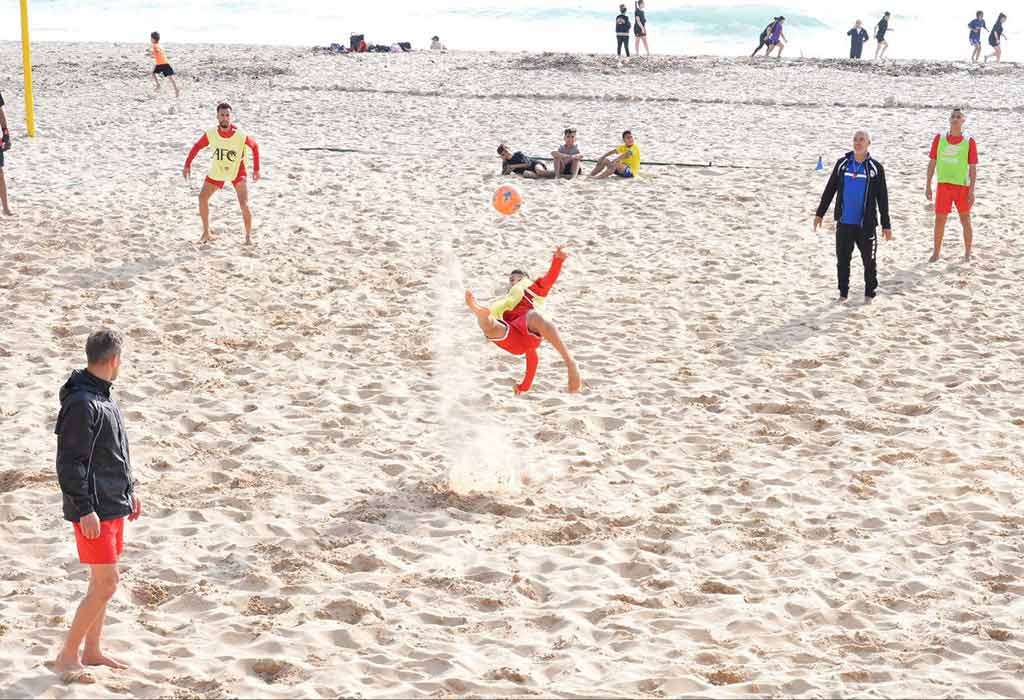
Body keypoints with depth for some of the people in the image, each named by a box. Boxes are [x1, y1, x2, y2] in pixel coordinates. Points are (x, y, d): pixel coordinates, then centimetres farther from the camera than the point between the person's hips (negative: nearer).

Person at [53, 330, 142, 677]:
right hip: (94, 510, -10)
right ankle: (67, 657, 2)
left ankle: (92, 651, 25)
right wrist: (85, 510, -22)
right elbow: (70, 462, -21)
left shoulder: (102, 397, 11)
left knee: (103, 582, 15)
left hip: (112, 506, 10)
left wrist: (129, 489, 23)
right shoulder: (82, 404, -20)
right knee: (106, 584, -7)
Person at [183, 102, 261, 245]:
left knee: (244, 204, -14)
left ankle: (248, 236, 5)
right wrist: (187, 165, -12)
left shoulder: (241, 136, -28)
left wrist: (256, 169, -6)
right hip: (217, 171, 3)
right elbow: (197, 147, -5)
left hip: (237, 172, -3)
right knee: (202, 198, 2)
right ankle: (206, 233, 19)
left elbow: (255, 147, -9)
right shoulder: (211, 134, -22)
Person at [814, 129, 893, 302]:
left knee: (869, 261, 2)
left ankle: (870, 293, 14)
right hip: (844, 222, 2)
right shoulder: (842, 164, 4)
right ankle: (843, 293, 19)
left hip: (866, 224, -2)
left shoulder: (875, 168, -2)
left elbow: (882, 198, 0)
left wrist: (886, 225, -1)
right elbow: (830, 189, 10)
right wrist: (820, 213, 10)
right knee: (842, 260, 8)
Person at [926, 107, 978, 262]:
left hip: (962, 186, -1)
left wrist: (972, 190, -8)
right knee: (939, 220, 2)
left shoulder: (969, 141, -3)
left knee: (965, 221, 7)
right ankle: (936, 253, 14)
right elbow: (932, 163, 7)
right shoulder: (939, 138, 3)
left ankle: (967, 254, 20)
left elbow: (973, 167, -2)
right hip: (943, 185, 1)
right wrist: (928, 185, 4)